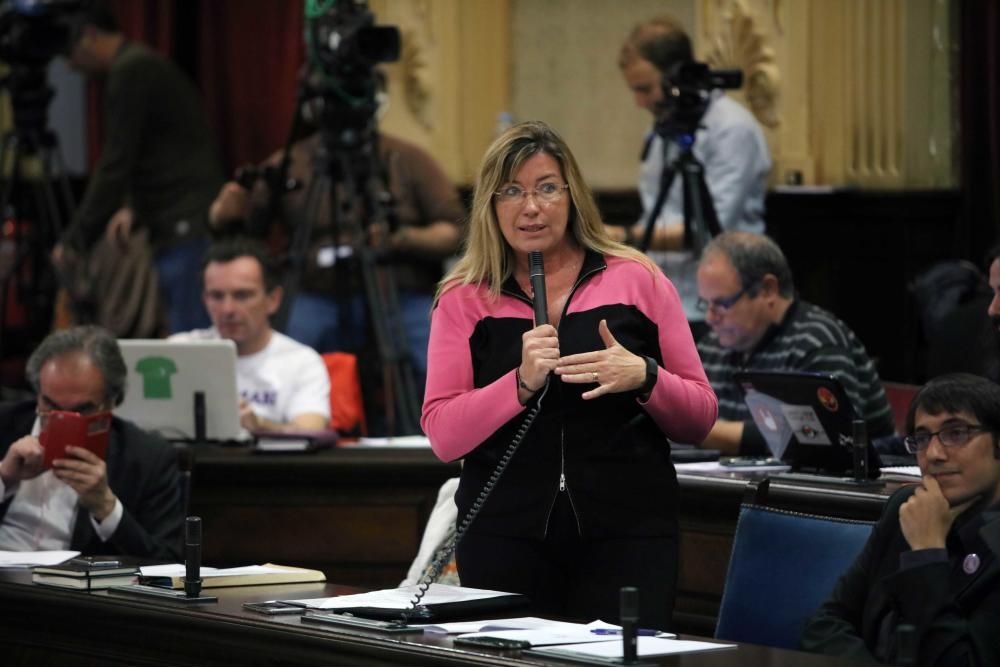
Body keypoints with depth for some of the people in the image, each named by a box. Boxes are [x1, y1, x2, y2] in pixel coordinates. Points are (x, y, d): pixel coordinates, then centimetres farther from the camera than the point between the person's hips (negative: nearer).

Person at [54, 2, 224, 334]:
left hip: (186, 228, -10)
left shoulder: (131, 71, -11)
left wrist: (75, 240, -9)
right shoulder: (144, 65, 19)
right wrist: (132, 207, 11)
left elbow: (114, 165, -14)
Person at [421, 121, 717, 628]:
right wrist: (522, 384, -16)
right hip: (505, 538, 0)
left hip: (627, 534, 0)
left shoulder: (637, 280, 7)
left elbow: (699, 419, 7)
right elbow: (443, 436, -2)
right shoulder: (463, 300, 7)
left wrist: (644, 378, -13)